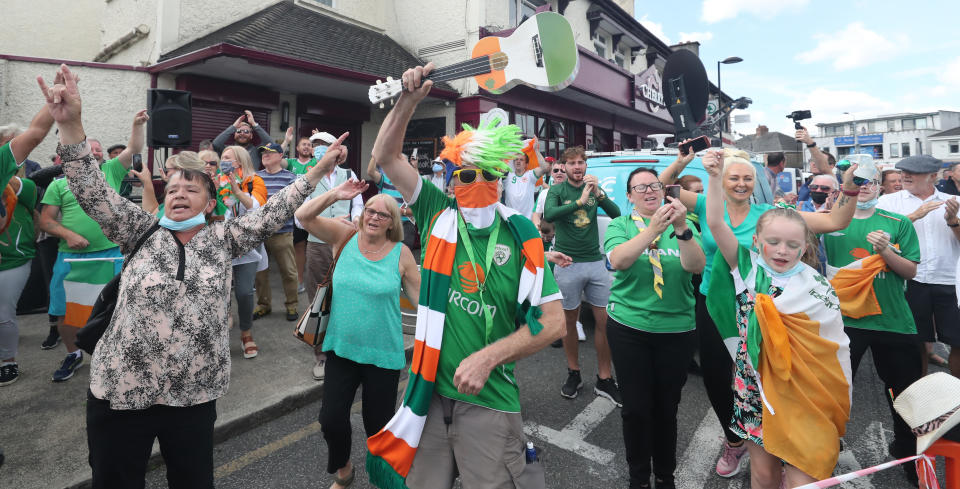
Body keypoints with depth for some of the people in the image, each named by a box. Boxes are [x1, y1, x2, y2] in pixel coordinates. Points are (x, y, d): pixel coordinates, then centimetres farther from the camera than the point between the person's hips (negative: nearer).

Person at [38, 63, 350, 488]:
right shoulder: (142, 232, 2)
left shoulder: (222, 239, 2)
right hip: (122, 391, 0)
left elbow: (272, 213, 0)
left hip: (194, 396, 0)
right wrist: (70, 124, -18)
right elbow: (93, 193, -7)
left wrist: (318, 170, -3)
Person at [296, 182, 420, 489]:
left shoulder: (401, 253, -9)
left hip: (383, 354, -2)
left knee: (378, 423, 13)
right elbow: (303, 216, -9)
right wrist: (335, 195, -20)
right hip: (341, 348, 2)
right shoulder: (346, 236, -3)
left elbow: (421, 297, -3)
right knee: (331, 418, 8)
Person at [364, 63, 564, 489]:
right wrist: (409, 99, -12)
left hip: (489, 399, -2)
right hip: (429, 391, 3)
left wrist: (487, 358, -17)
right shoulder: (438, 213, -1)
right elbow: (385, 156, 0)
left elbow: (553, 321, -10)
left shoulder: (520, 235, -8)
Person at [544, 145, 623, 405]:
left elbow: (616, 214, -2)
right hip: (568, 264, -3)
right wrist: (581, 201, -27)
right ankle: (573, 373, 26)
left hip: (596, 262, 3)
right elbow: (549, 215, -20)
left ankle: (604, 379, 17)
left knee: (604, 320, 4)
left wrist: (599, 194, -17)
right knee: (570, 320, 9)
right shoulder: (558, 190, -1)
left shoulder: (594, 189, 8)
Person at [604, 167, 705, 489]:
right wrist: (653, 229, -31)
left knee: (667, 407, 13)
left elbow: (696, 266, -14)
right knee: (636, 407, 7)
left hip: (677, 329, 1)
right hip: (629, 327, -1)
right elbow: (618, 260, -20)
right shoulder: (620, 225, 0)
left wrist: (681, 229, -30)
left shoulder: (682, 225, 2)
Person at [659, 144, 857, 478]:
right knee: (715, 378, 14)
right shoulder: (707, 206, -3)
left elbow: (836, 222, -7)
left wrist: (849, 186, -21)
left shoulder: (767, 214, -5)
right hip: (712, 306, 2)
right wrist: (680, 163, -27)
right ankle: (734, 441, 41)